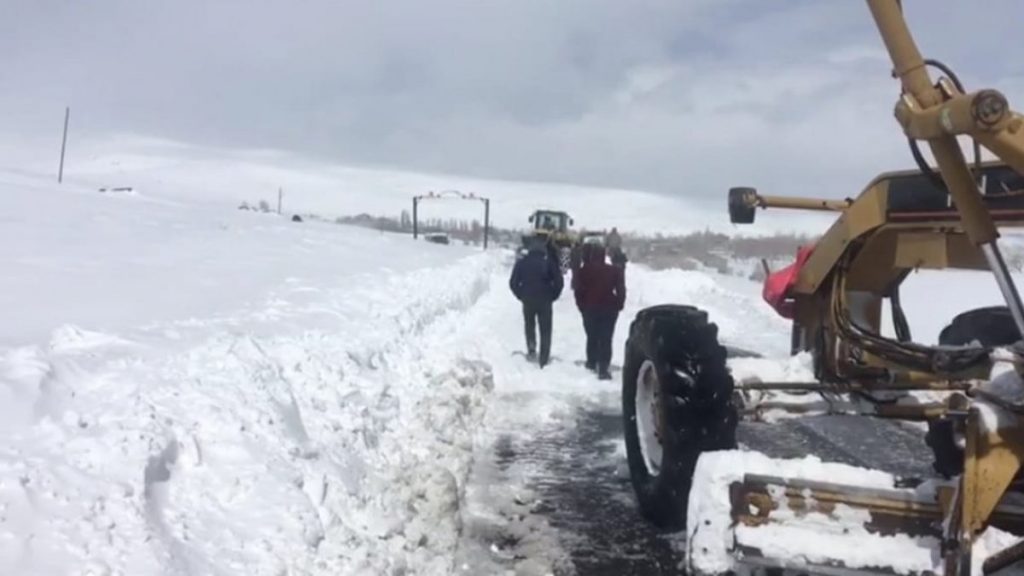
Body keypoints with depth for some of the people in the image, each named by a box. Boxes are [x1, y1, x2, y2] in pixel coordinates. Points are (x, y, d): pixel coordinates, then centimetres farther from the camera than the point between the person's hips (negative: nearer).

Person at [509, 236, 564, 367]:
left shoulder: (522, 263, 2)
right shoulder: (549, 262, -4)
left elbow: (513, 282, 0)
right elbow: (559, 281, -9)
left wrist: (521, 296, 9)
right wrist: (552, 296, 3)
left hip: (527, 301, 2)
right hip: (544, 301, -2)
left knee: (529, 325, 24)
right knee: (545, 330, 6)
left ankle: (531, 349, 6)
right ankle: (544, 359, 3)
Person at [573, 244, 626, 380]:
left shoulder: (584, 271, -1)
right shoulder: (614, 270, 0)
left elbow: (578, 291, -1)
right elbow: (621, 290, -1)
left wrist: (581, 305, 10)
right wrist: (618, 306, 9)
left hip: (589, 308, 1)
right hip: (608, 308, -1)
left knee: (592, 337, 19)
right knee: (606, 339, -4)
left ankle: (592, 362, 30)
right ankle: (603, 368, -13)